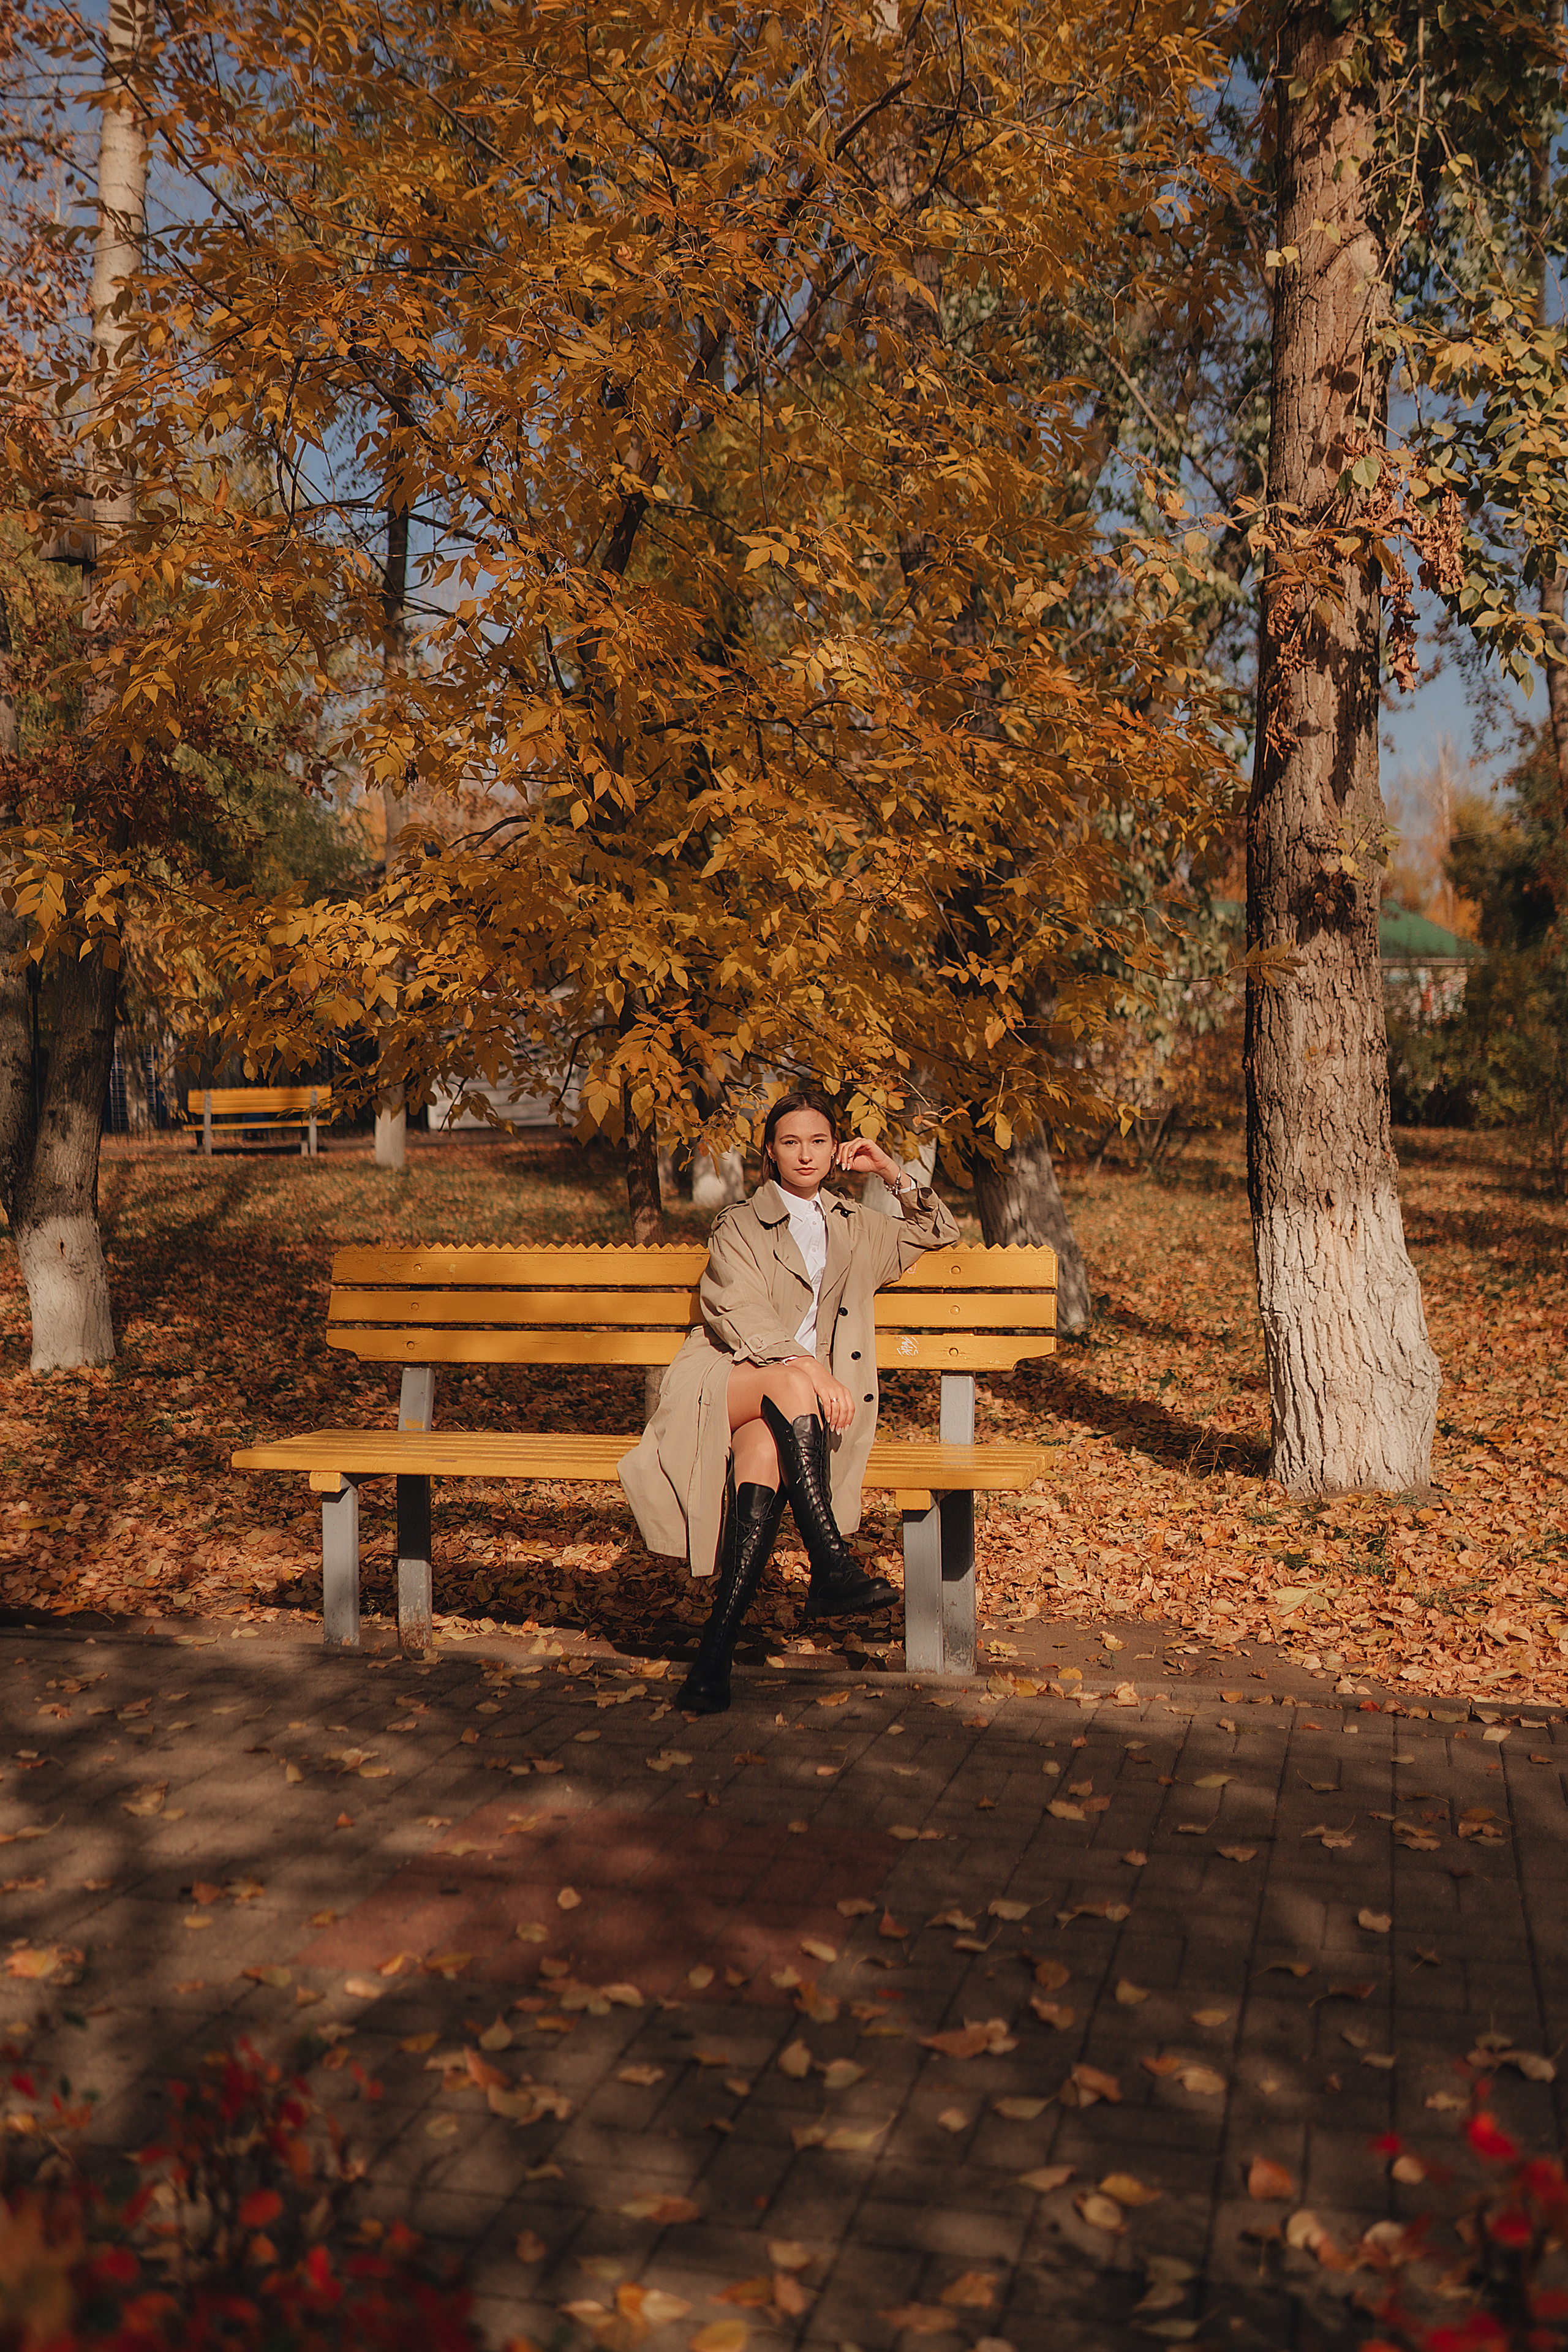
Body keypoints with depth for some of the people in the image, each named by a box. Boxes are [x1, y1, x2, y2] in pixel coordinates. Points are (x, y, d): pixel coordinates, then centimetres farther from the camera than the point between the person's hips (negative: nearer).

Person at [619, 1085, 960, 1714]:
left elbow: (940, 1234, 36)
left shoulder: (855, 1230, 25)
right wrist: (806, 1368, -24)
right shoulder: (739, 1225, 11)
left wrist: (894, 1175, 19)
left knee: (766, 1452, -34)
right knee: (788, 1384, -38)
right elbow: (739, 1316, -6)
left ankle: (718, 1645, -41)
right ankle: (831, 1569, -42)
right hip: (724, 1380, -2)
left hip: (806, 1398, 2)